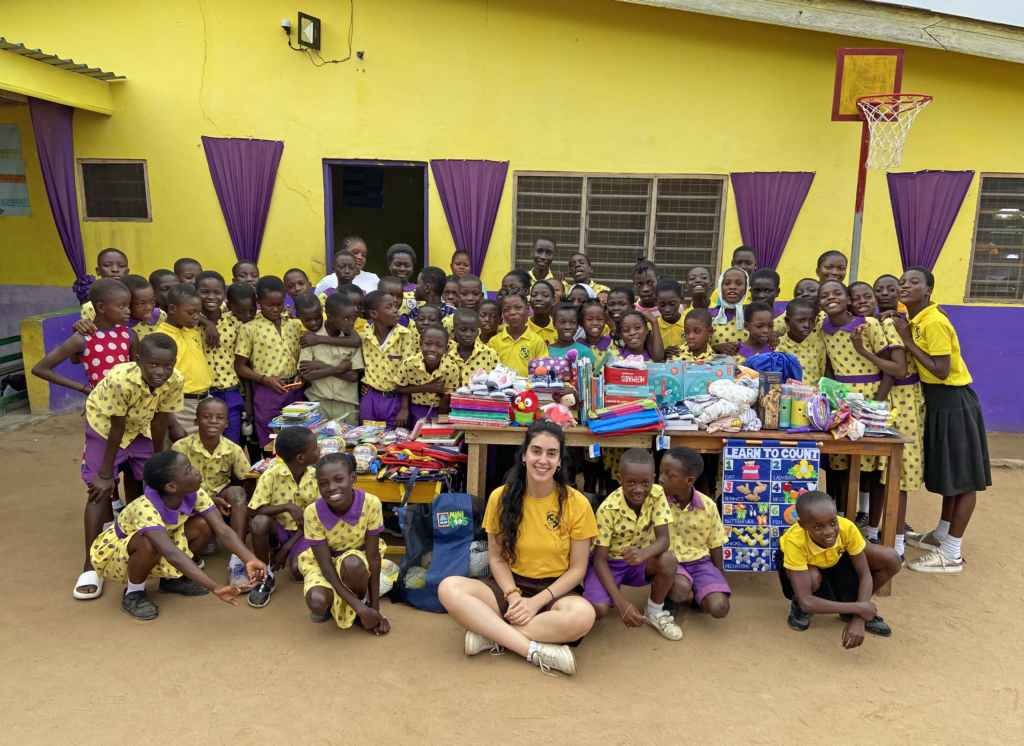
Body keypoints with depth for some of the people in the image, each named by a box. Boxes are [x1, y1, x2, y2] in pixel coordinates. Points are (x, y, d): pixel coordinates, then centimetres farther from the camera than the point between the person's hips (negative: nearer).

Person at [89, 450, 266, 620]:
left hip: (152, 556, 6)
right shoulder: (146, 509, -39)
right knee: (150, 543, -38)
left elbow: (222, 530, -27)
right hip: (113, 556, -6)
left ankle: (172, 579, 5)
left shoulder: (194, 494, -21)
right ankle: (133, 594, -9)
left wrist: (250, 560, -44)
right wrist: (215, 588, -59)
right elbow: (172, 554, -51)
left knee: (202, 526, -18)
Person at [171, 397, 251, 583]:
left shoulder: (233, 450, -11)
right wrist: (210, 502, -28)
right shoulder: (181, 448, -16)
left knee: (236, 491, -32)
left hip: (222, 500, 1)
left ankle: (237, 560, -37)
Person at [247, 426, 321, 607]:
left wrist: (286, 548, -13)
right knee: (259, 522, -34)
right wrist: (288, 507, -30)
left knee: (298, 571, -27)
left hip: (302, 532, 0)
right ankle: (265, 577, -12)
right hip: (278, 530, 0)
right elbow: (253, 511, -21)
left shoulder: (316, 477, -10)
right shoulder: (271, 475, -18)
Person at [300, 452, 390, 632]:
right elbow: (326, 565, -24)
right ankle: (329, 601, 7)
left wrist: (374, 608, -19)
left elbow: (373, 557, -19)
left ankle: (363, 600, -4)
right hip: (322, 563, 1)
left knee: (352, 564, -36)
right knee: (317, 603, -30)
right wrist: (360, 609, -30)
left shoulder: (370, 503, -27)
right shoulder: (313, 513, -26)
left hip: (357, 560, 0)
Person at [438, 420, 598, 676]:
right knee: (449, 588, -26)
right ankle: (536, 651, -27)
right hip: (511, 586, 2)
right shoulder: (501, 497, -4)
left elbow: (577, 568, -5)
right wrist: (513, 596, -17)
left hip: (555, 591, -1)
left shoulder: (577, 504, -9)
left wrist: (537, 602, -17)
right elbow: (497, 558, 2)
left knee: (582, 615, -37)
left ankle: (491, 633, -20)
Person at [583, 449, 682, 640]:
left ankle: (655, 613, -2)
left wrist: (644, 553, -48)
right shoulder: (608, 509, -25)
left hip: (640, 561, 3)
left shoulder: (657, 495, -17)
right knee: (598, 609, -29)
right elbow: (600, 559, -23)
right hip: (609, 562, -3)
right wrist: (621, 603, -33)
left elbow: (663, 539, -23)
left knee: (668, 560, -29)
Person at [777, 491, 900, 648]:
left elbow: (865, 576, -24)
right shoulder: (795, 541, -41)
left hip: (835, 560, 4)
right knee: (813, 577, -39)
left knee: (891, 560, -19)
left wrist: (859, 620, -37)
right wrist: (858, 608, -38)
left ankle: (849, 608, 3)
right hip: (803, 563, -3)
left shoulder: (847, 528, -34)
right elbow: (806, 602, -41)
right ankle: (798, 607, -3)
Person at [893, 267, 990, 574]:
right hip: (936, 402, 9)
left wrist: (907, 340, -20)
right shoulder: (914, 320, 6)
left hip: (953, 403, -9)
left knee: (963, 477, 0)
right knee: (947, 472, 20)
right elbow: (915, 365, 7)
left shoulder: (934, 322, -21)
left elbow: (941, 371, -23)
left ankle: (952, 555, 7)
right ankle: (941, 534, 34)